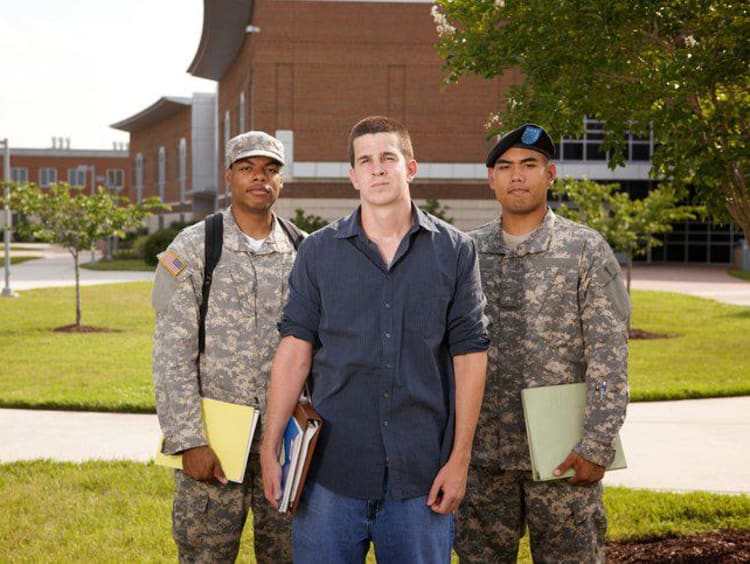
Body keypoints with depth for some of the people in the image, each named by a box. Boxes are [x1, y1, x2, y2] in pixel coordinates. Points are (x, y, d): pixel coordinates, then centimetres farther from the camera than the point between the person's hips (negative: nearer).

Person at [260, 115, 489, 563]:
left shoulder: (454, 251, 3)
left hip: (420, 473, 0)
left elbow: (469, 354, 2)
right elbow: (295, 348, 1)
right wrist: (271, 448, -5)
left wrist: (460, 459, -2)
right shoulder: (319, 252, 5)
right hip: (331, 467, 1)